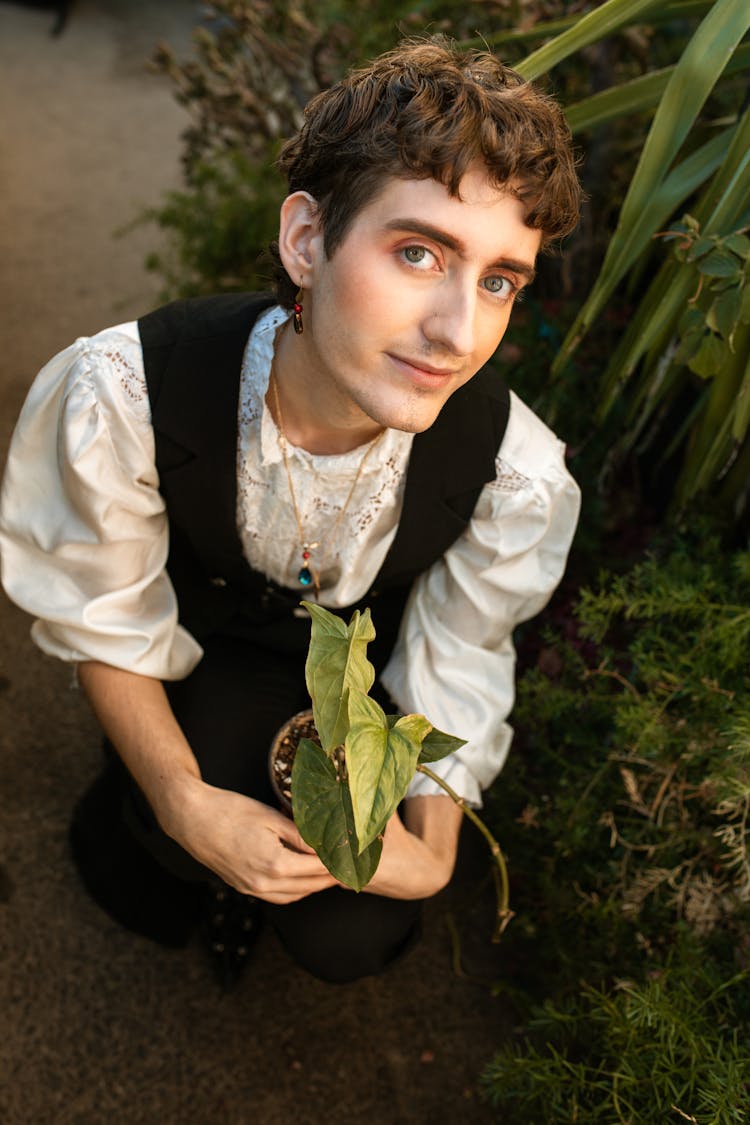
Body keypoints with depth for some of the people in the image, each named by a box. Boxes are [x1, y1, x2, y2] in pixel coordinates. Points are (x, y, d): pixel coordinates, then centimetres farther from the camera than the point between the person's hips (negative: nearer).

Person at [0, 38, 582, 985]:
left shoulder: (519, 475, -32)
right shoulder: (117, 395, -34)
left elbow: (455, 663, -14)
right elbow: (105, 619, -18)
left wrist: (430, 852, -25)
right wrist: (184, 802, -26)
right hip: (205, 641, 0)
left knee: (346, 939, -13)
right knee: (151, 904, -20)